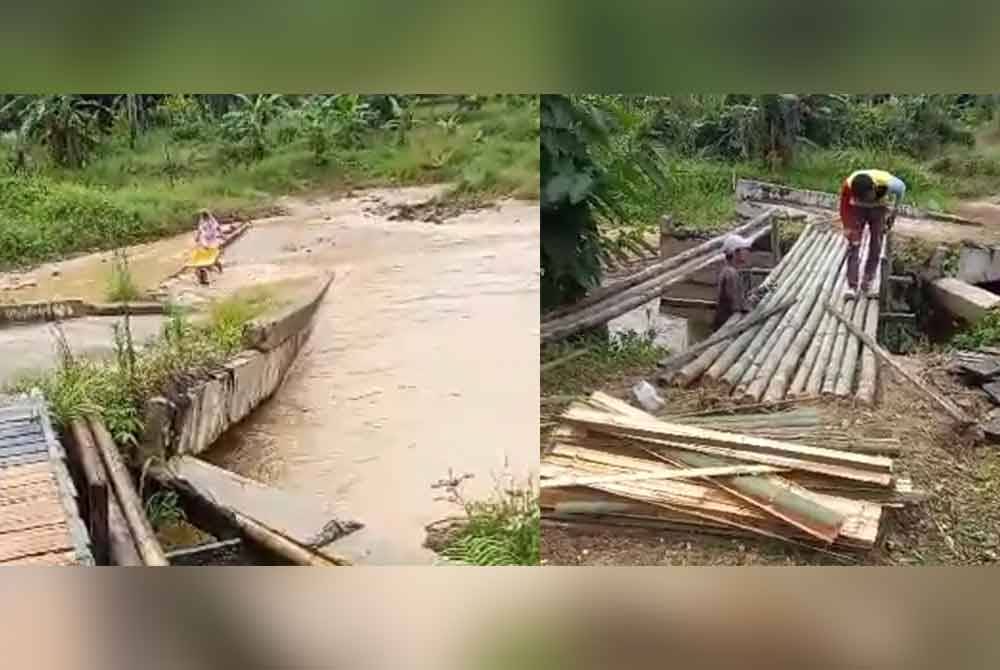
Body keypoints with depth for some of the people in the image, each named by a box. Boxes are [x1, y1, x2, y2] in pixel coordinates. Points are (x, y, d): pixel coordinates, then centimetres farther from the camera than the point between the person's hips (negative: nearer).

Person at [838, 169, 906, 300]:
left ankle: (867, 285, 2)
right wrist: (847, 228, -22)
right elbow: (845, 206, -19)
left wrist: (894, 212, -5)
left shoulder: (887, 182, -37)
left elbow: (901, 188, -12)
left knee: (876, 247, -4)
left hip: (878, 208, 1)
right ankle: (852, 287, -13)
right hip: (858, 209, -1)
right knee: (853, 244, -12)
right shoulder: (848, 185, -37)